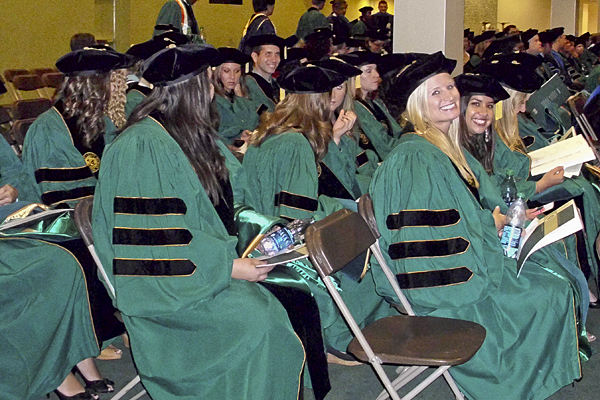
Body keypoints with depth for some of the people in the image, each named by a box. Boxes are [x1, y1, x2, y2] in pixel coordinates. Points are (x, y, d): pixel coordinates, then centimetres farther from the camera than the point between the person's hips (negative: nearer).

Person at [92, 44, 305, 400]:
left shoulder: (191, 136, 13)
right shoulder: (143, 147, -16)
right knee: (256, 320, -27)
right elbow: (158, 239, -20)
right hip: (164, 284, -8)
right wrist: (228, 267, -20)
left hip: (207, 266, 8)